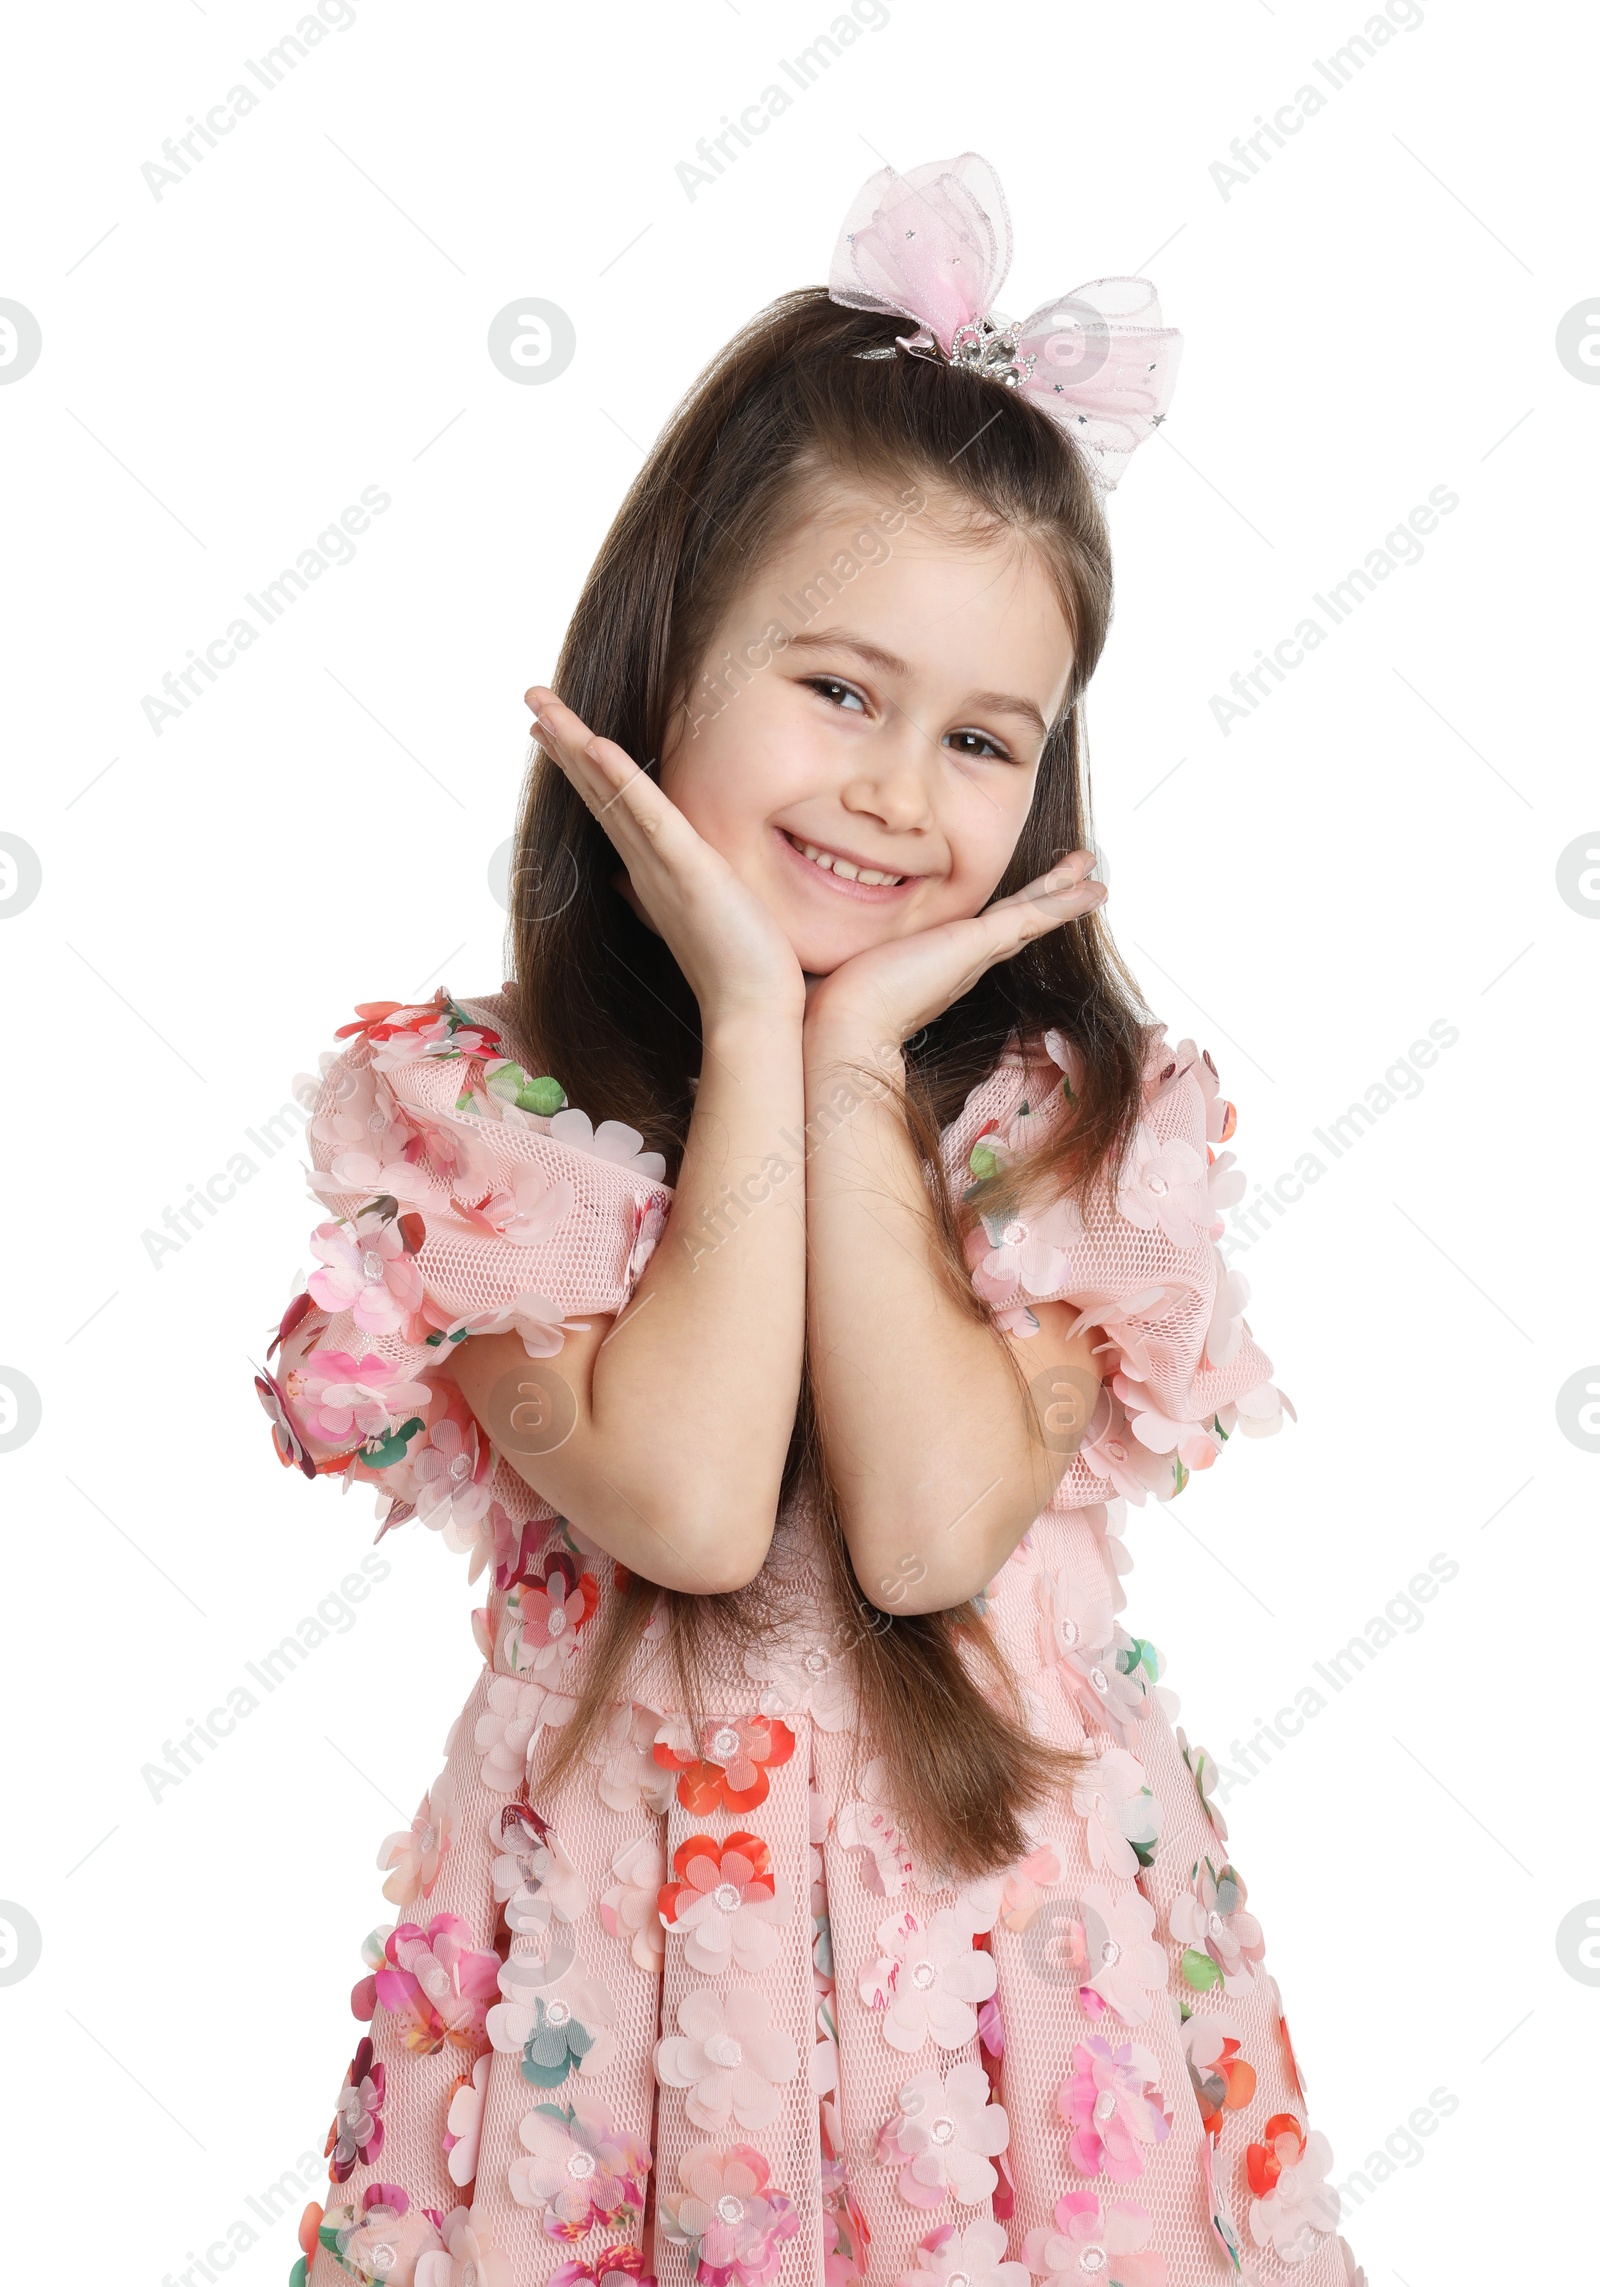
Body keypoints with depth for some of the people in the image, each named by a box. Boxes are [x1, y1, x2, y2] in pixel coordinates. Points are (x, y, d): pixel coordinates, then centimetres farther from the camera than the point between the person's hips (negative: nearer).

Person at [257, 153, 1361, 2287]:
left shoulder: (1076, 1116, -6)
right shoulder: (468, 1111, -9)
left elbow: (930, 1528, -19)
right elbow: (686, 1506, -23)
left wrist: (859, 1060, -18)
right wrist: (757, 1028, -20)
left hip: (1005, 1930, 1)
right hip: (634, 1925, -1)